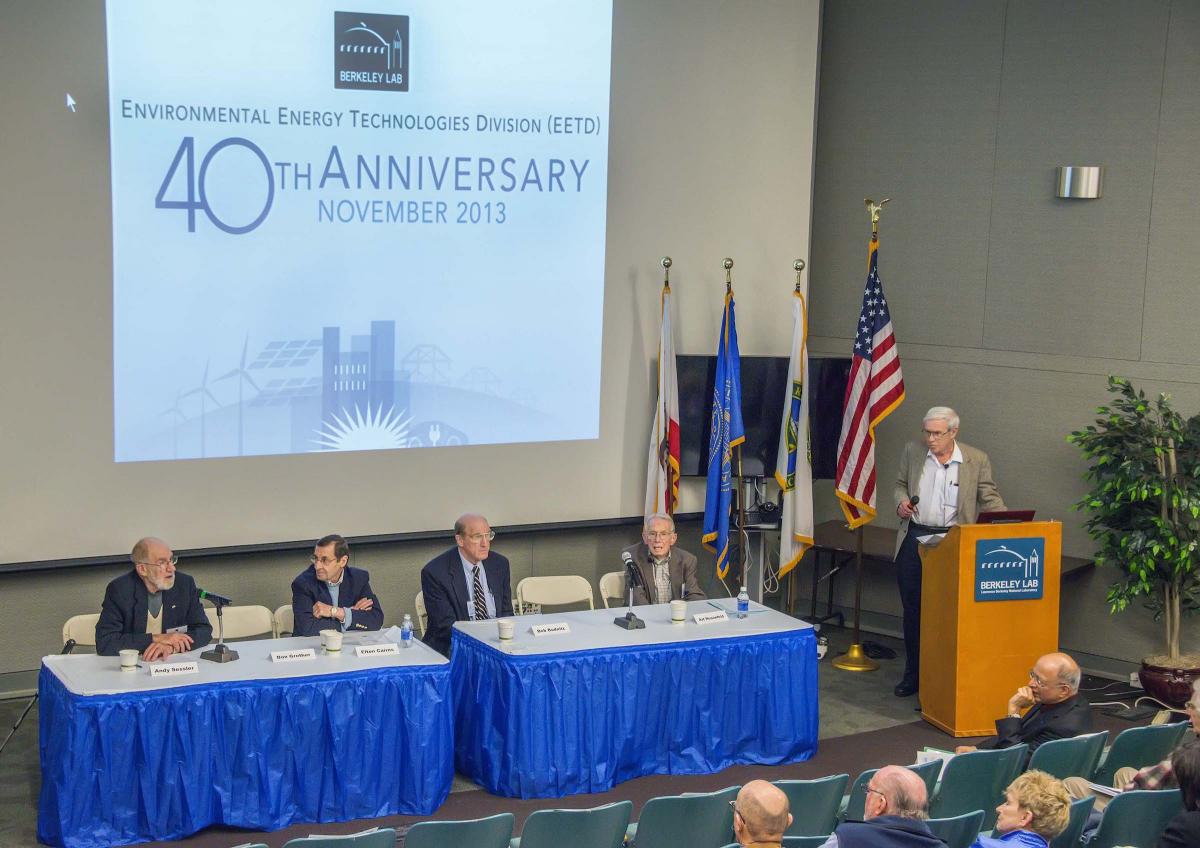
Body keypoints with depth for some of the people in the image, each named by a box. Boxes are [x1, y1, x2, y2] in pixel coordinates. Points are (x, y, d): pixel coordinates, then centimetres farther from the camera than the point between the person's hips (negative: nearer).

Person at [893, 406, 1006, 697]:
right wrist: (901, 502, -4)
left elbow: (990, 499, 2)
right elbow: (901, 484, 17)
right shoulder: (913, 451, 5)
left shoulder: (977, 460, -3)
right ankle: (913, 674, 22)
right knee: (912, 610, 10)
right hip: (914, 539, 3)